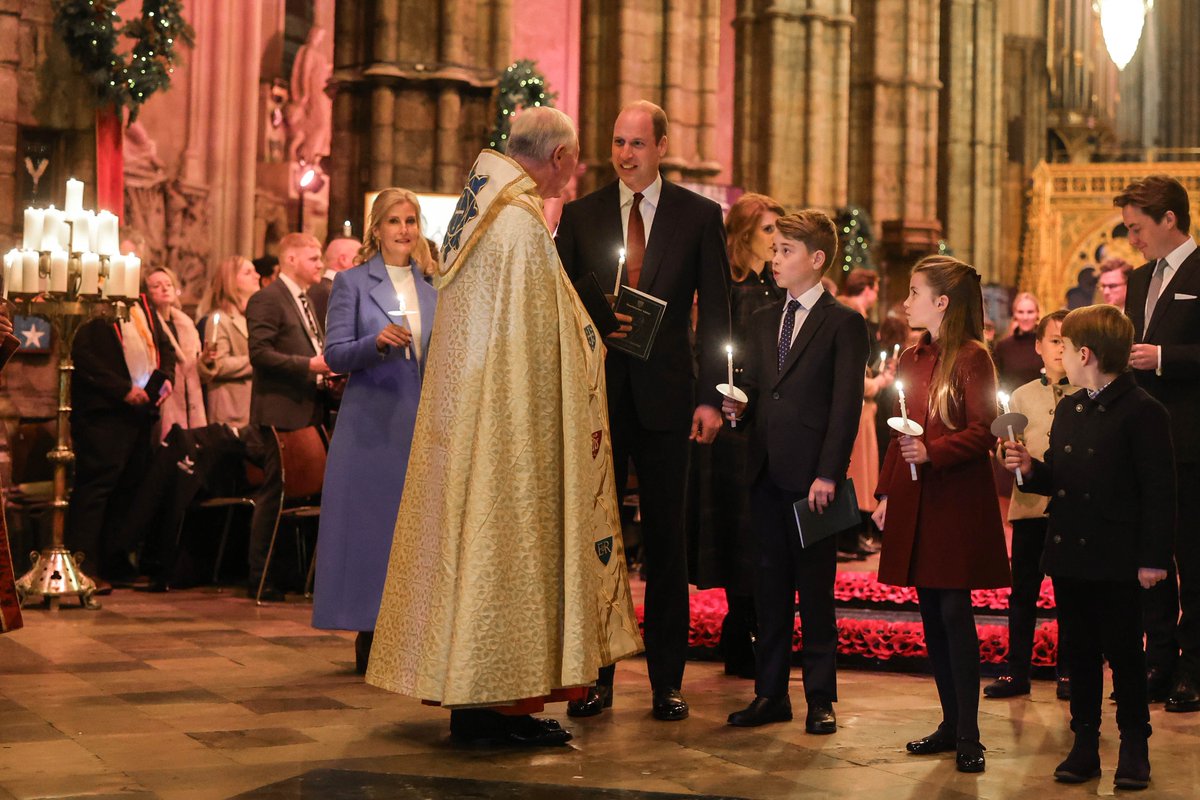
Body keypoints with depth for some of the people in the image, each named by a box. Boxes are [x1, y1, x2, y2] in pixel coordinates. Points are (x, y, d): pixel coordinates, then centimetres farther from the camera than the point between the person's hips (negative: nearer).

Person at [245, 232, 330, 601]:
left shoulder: (306, 301, 20)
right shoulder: (267, 299, -8)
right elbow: (260, 353, -18)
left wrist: (327, 368, 11)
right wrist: (310, 365, -21)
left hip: (308, 410, 9)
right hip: (281, 412, -9)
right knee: (274, 494, -5)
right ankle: (260, 578, 2)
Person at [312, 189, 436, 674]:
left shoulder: (433, 286, 14)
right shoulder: (352, 282, 2)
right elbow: (335, 355, -6)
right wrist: (378, 342, -22)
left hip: (424, 421, 4)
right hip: (372, 421, -4)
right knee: (369, 521, -3)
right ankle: (370, 637, 4)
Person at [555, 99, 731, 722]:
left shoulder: (700, 216, 4)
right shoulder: (579, 215, 7)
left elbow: (714, 312, 2)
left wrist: (710, 396, -5)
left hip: (665, 397, -1)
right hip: (595, 395, 1)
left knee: (665, 541, 4)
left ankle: (667, 680, 12)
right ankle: (595, 677, 14)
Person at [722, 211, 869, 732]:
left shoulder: (844, 324, -3)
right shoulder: (763, 321, 17)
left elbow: (846, 406, -9)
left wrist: (828, 474, -15)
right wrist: (738, 407, -2)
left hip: (812, 476, -6)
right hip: (766, 474, 6)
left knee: (816, 591, 2)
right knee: (769, 588, 10)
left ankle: (820, 698, 11)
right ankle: (770, 694, 17)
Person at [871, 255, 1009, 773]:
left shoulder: (972, 357, -7)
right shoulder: (910, 360, 15)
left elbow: (982, 433, -12)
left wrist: (932, 451, -24)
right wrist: (885, 493, 15)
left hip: (958, 503, -7)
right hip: (914, 504, 7)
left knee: (954, 612, -7)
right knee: (931, 615, 9)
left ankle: (968, 735, 0)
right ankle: (951, 723, 19)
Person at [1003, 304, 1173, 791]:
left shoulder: (1142, 412, -12)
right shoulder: (1068, 409, 12)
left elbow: (1159, 490, -14)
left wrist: (1153, 557, -16)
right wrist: (1030, 469, -3)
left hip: (1117, 560, -7)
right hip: (1068, 555, 7)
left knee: (1123, 653, 4)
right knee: (1080, 653, 12)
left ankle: (1134, 747, 17)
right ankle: (1085, 743, 21)